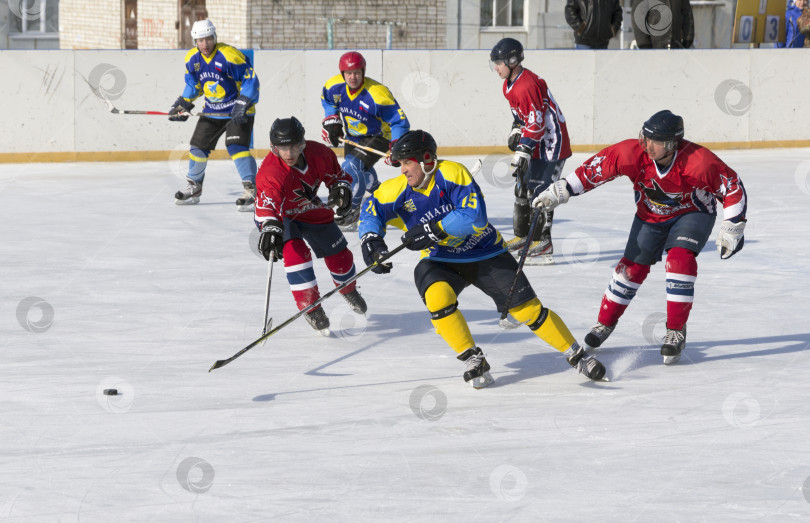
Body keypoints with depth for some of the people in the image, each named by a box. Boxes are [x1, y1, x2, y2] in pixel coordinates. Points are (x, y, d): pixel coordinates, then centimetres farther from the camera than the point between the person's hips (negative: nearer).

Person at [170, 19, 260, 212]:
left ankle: (251, 190, -21)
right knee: (198, 146, 9)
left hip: (238, 110, -7)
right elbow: (193, 85, 15)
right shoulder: (192, 59, -2)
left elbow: (250, 79, -20)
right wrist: (183, 105, 6)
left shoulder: (229, 55, -23)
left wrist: (243, 104, -27)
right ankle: (193, 187, 28)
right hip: (212, 110, 7)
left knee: (236, 146, -22)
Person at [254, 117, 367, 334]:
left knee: (338, 254, 12)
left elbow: (336, 174, -2)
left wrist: (341, 189, -21)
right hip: (279, 215, -5)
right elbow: (267, 205, -50)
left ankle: (349, 291, 46)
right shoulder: (270, 173, -38)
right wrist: (271, 229, -67)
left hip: (310, 210, 5)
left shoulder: (319, 153, -22)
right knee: (295, 252, -29)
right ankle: (311, 308, -17)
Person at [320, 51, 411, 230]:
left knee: (352, 167, -25)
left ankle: (352, 211, -15)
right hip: (352, 136, 7)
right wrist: (331, 121, -2)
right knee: (361, 173, 22)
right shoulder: (334, 86, -17)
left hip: (377, 137, -7)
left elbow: (399, 121, -25)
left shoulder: (377, 94, -33)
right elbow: (328, 101, 11)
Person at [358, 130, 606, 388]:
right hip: (442, 260, 3)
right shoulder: (399, 190, -9)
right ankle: (473, 361, -15)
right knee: (437, 296, -29)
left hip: (485, 254, -3)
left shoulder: (452, 173, -23)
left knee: (526, 308, -6)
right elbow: (372, 210, 5)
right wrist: (370, 240, -14)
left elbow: (475, 216, -31)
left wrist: (433, 230, -36)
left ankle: (577, 355, 11)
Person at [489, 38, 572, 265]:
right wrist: (516, 131, 12)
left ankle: (542, 242, -11)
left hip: (550, 142, -11)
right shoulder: (509, 85, 9)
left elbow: (536, 122, -27)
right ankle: (522, 236, 22)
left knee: (538, 190, -13)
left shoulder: (527, 85, -24)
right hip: (534, 141, 11)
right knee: (522, 187, 13)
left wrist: (524, 150, -28)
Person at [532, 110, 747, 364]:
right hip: (651, 215, 3)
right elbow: (598, 166, -17)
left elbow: (733, 187, -24)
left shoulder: (698, 161, -36)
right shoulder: (634, 153, -29)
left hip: (693, 212, -3)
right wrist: (561, 190, -18)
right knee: (632, 267, 3)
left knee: (679, 259, -25)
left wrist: (731, 229, -20)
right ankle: (605, 324, 25)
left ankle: (676, 332, -14)